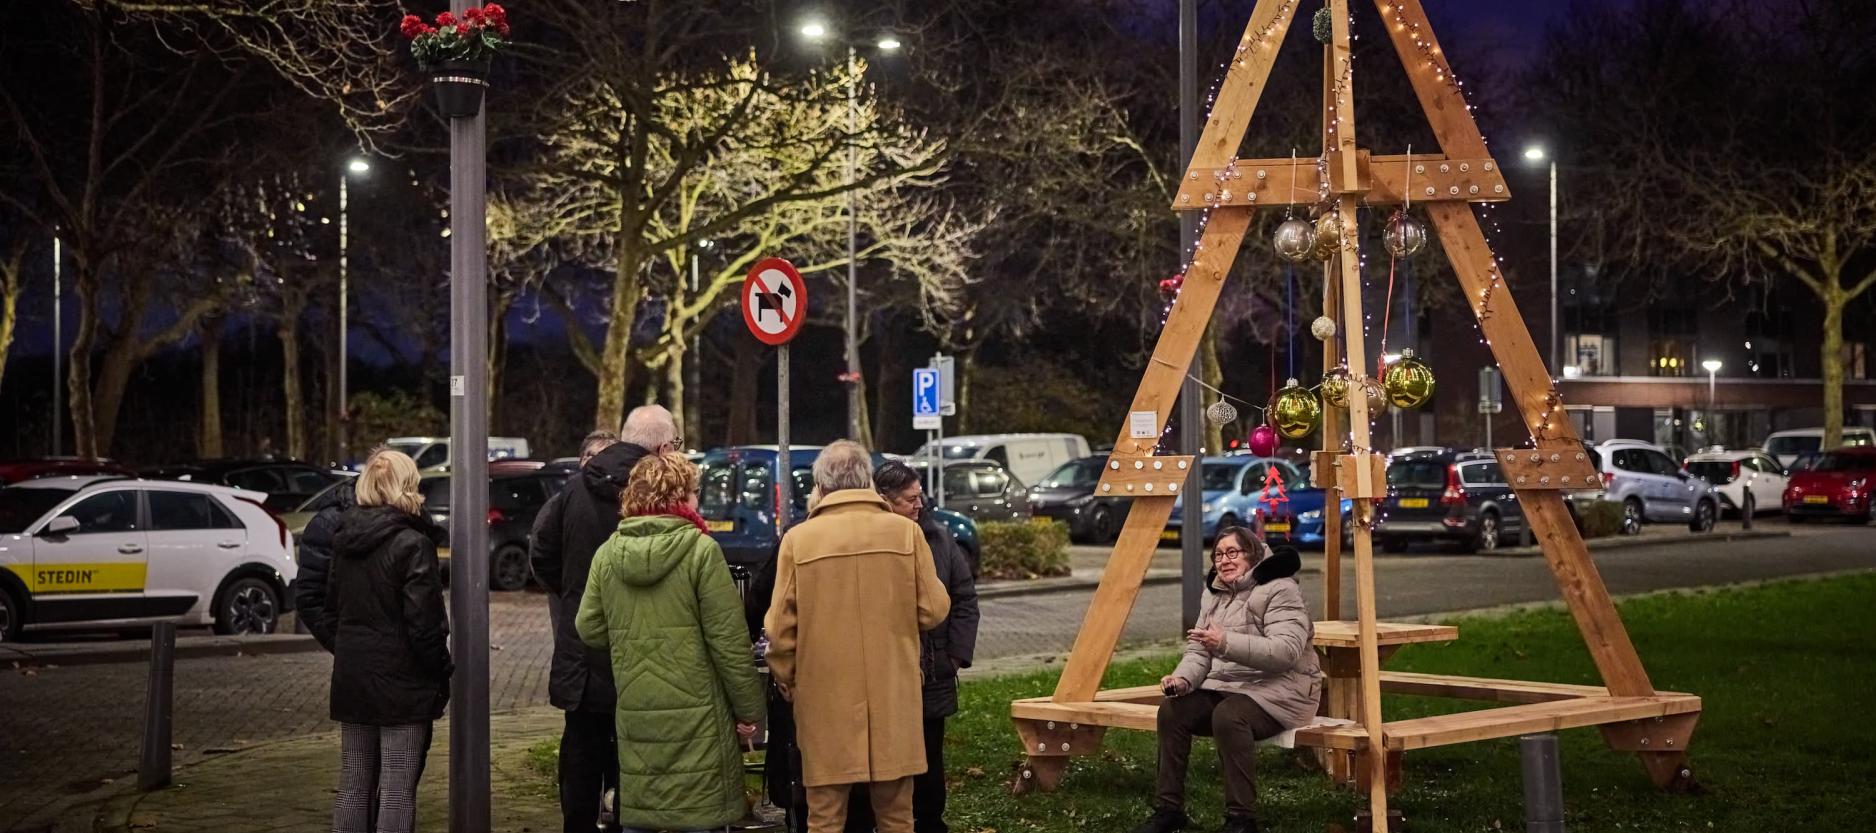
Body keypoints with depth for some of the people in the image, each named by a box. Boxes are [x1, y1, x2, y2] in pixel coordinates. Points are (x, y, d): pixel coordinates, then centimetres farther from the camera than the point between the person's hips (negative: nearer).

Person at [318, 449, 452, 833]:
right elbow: (423, 623, -17)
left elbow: (329, 613, 13)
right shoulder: (411, 543, -14)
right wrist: (441, 673, -7)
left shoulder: (344, 540, 8)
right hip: (401, 683, -7)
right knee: (397, 790, -2)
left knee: (353, 787, 13)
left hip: (351, 680, 7)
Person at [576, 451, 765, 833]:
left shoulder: (607, 554, 3)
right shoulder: (701, 551, -10)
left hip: (634, 713, 4)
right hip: (695, 714, -4)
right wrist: (749, 709, -1)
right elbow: (729, 641, -10)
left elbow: (590, 630, 9)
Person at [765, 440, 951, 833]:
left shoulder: (798, 539, -6)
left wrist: (786, 680, 14)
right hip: (893, 697, 1)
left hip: (825, 701, -1)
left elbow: (781, 626, -3)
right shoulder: (905, 531, -4)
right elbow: (933, 610, -2)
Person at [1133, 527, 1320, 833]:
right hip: (1225, 687, 7)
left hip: (1277, 692, -7)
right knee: (1172, 710, -16)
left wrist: (1227, 643, -36)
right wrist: (1183, 678, -14)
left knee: (1228, 716, -36)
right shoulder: (1217, 595, 14)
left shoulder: (1280, 590, -12)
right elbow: (1199, 651, 9)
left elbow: (1285, 650, -25)